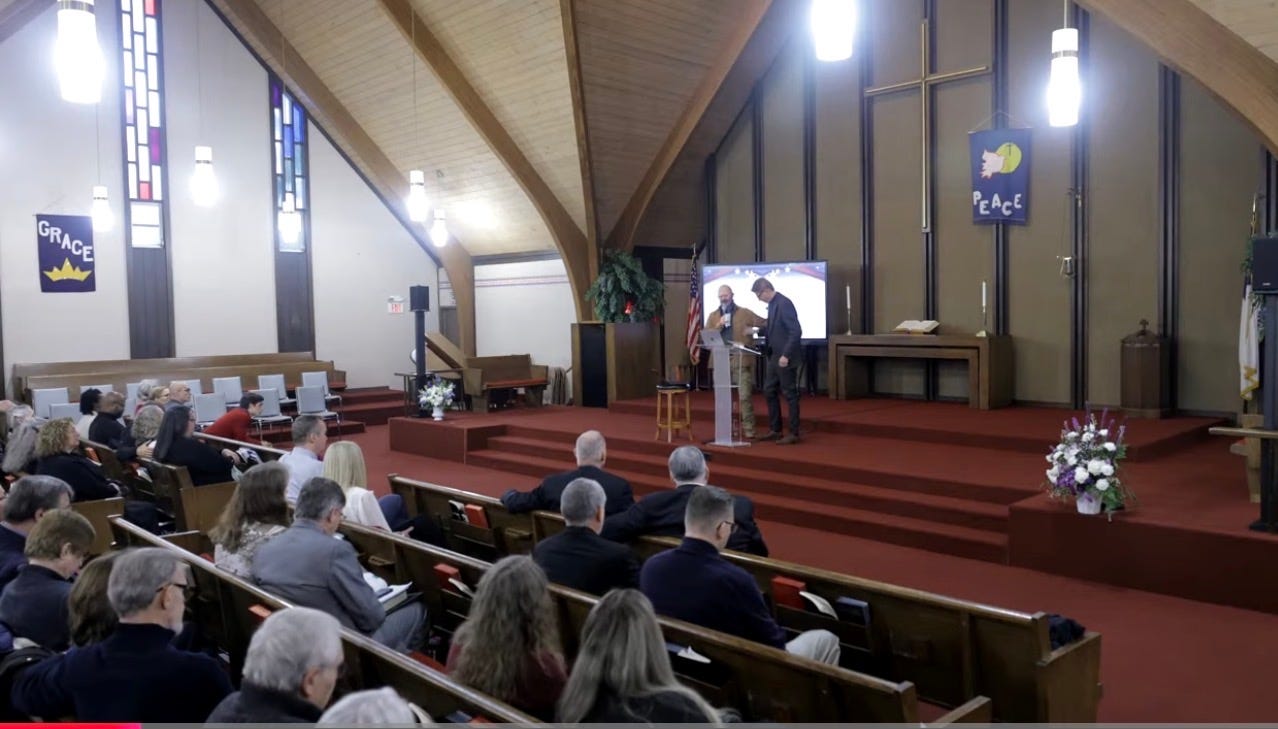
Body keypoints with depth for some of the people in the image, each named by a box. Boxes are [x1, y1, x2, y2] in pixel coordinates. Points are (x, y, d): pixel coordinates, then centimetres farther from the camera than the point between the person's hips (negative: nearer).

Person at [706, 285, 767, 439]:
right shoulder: (713, 316, 14)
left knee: (745, 396, -9)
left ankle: (748, 428, -4)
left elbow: (766, 323, 7)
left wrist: (754, 330, -11)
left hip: (741, 360, -3)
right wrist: (718, 326, -9)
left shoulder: (745, 313, 7)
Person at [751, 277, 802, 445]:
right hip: (774, 356, 10)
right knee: (769, 392, 13)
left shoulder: (784, 303, -17)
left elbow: (796, 332, -22)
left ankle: (794, 433, 7)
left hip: (784, 357, -10)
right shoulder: (772, 304, 11)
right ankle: (775, 430, 23)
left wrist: (786, 355, -24)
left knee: (789, 394, -1)